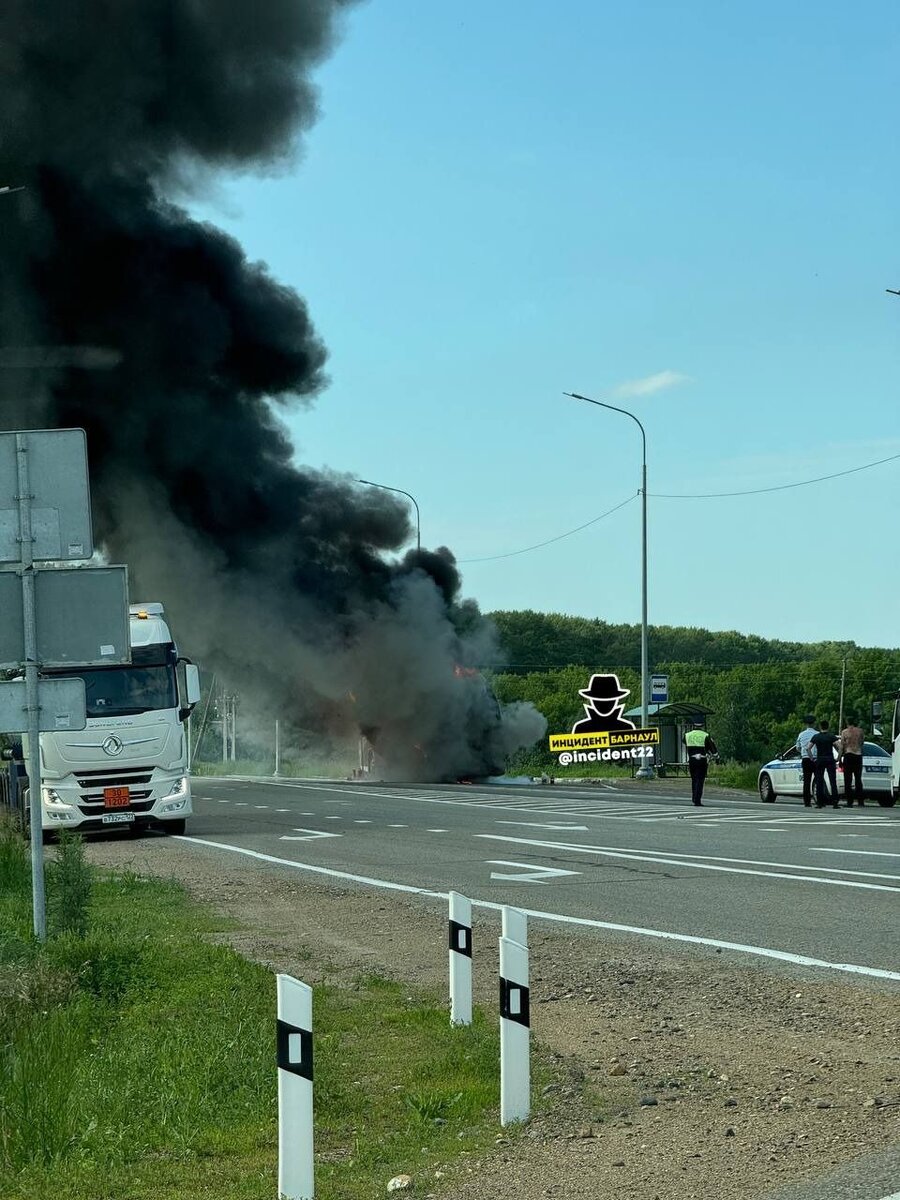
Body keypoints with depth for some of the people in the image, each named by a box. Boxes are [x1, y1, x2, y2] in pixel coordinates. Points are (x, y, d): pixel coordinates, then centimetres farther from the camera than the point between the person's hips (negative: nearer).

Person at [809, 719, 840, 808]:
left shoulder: (815, 737, 4)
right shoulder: (832, 736, -2)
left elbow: (809, 748, -1)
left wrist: (812, 758, 5)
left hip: (819, 760, 2)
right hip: (830, 760, -2)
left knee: (819, 782, 6)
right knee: (833, 782, -1)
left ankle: (819, 803, 3)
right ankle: (834, 803, -6)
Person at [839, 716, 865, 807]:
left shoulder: (845, 732, -4)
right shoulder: (860, 731, 3)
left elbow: (842, 746, -5)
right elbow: (862, 742, 14)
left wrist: (840, 758, 0)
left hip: (848, 755, -3)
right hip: (858, 755, 3)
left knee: (848, 780, 0)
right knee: (858, 779, 10)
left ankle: (849, 802, -4)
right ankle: (860, 802, 4)